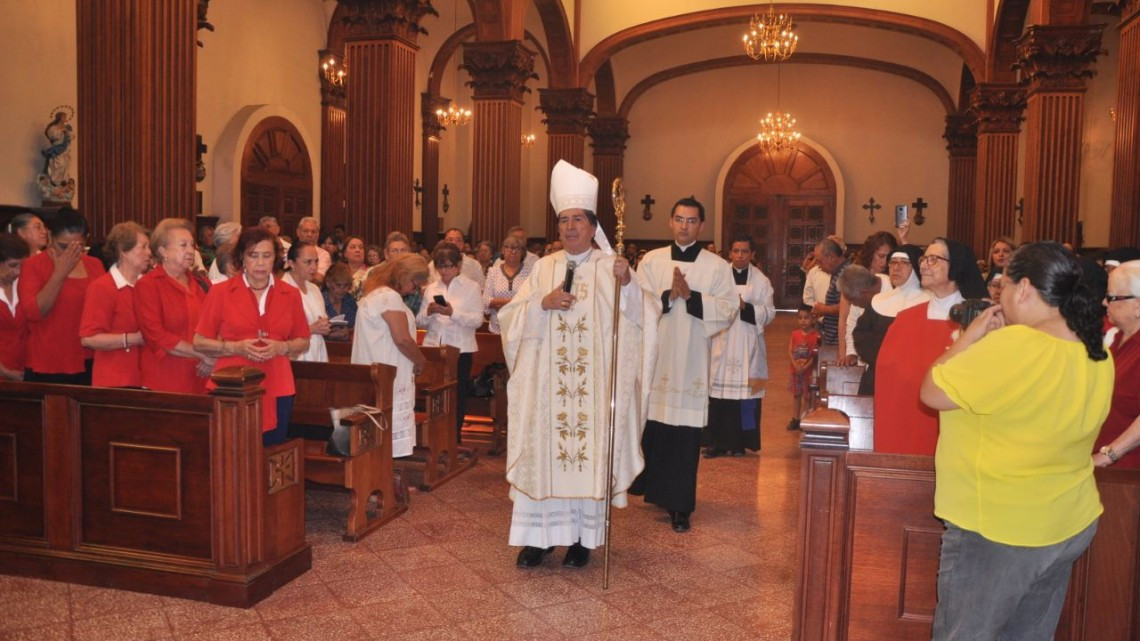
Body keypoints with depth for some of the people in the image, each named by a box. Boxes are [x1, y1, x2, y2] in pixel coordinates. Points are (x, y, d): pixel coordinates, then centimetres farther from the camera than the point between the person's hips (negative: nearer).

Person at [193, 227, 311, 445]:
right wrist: (236, 347, -12)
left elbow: (303, 342, 13)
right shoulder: (221, 293, 3)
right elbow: (199, 342, 3)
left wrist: (282, 347, -7)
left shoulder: (290, 295, 8)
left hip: (276, 390, 2)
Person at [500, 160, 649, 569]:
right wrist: (543, 303, -12)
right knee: (543, 450, 4)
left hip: (595, 384, -2)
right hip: (547, 381, 2)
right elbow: (511, 319, 5)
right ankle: (541, 533, 16)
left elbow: (639, 317, -9)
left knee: (589, 452, 2)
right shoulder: (544, 268, 9)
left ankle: (583, 536, 16)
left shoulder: (613, 267, 2)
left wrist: (627, 285, -27)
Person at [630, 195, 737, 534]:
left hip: (691, 360, -1)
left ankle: (680, 505, 6)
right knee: (651, 427, 5)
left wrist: (691, 295, -15)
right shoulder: (651, 261, 8)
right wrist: (668, 295, -16)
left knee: (685, 435, -2)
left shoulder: (717, 266, 4)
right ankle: (654, 488, 27)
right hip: (653, 356, 1)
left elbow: (728, 309, -5)